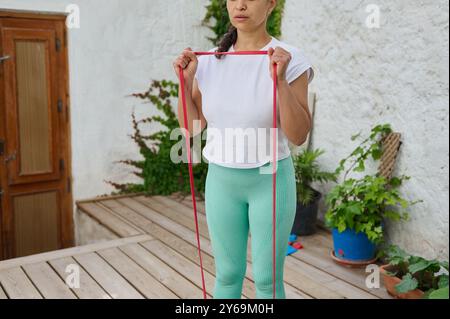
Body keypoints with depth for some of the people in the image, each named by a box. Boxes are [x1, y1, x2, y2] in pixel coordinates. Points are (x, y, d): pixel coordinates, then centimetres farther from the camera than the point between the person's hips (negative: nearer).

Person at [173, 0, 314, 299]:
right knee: (227, 274, 15)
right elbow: (192, 126, 3)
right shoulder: (209, 61, -1)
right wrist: (185, 81, -10)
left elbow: (298, 135, -17)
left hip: (270, 181, -3)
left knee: (267, 280, 6)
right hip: (221, 181, 4)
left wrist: (280, 79, -28)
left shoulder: (290, 60, -13)